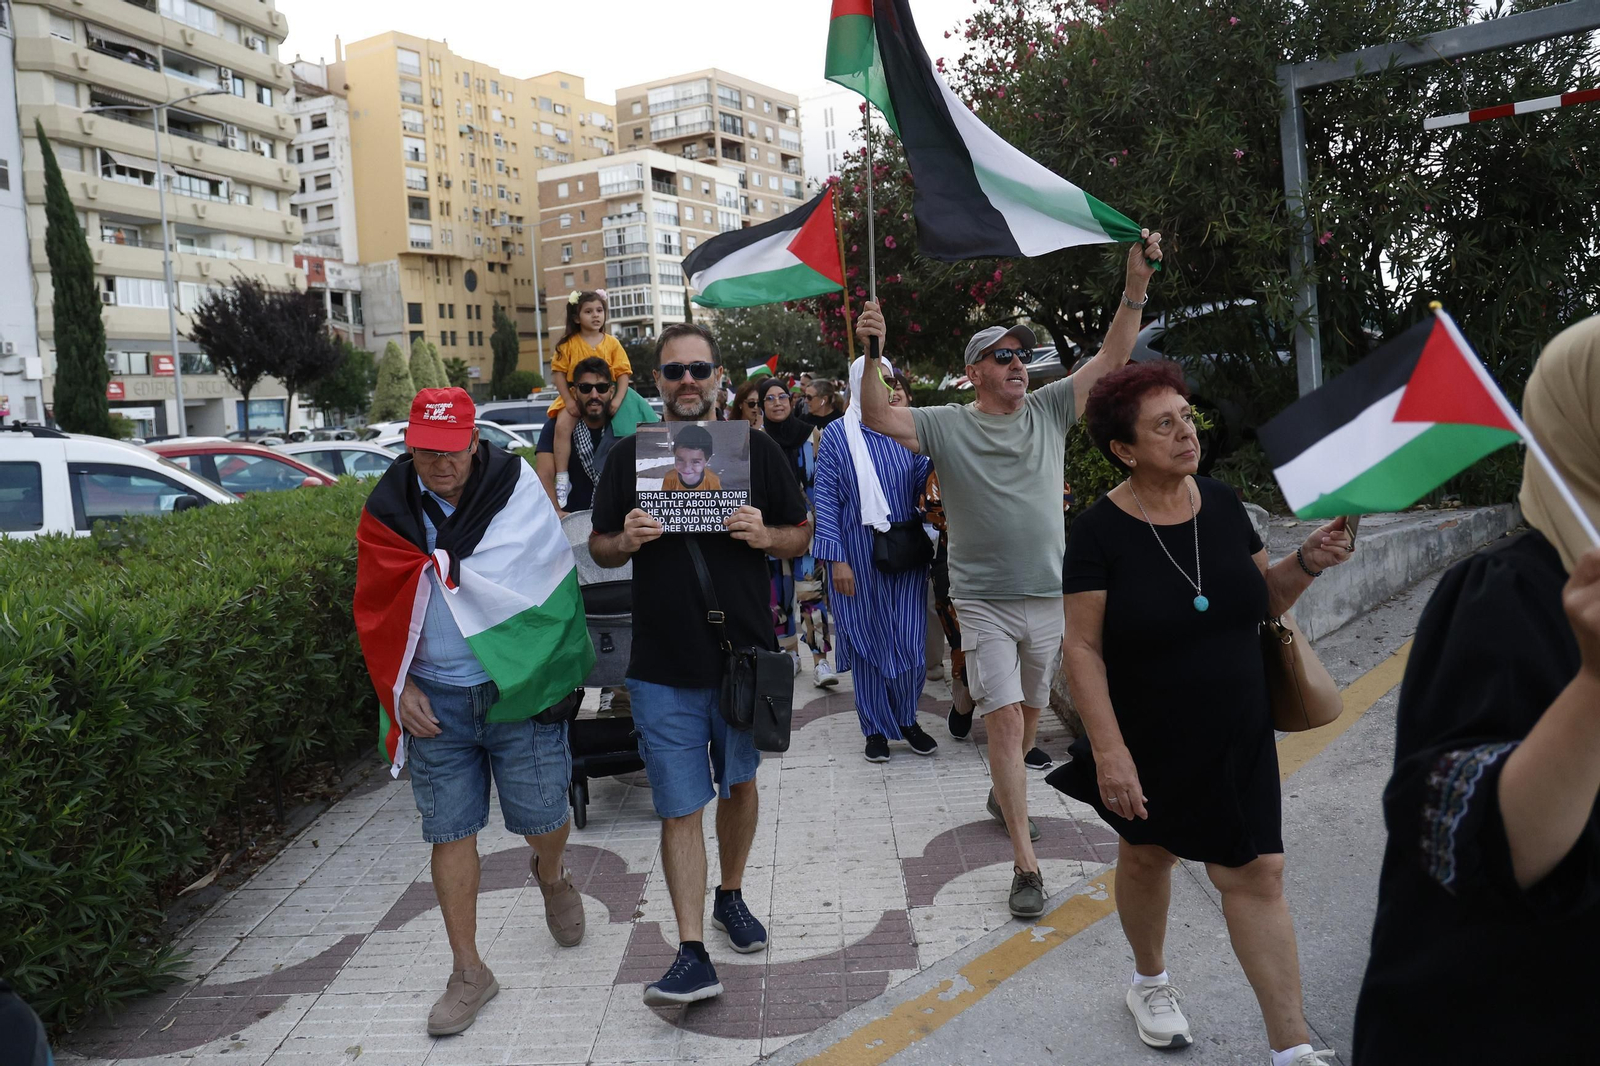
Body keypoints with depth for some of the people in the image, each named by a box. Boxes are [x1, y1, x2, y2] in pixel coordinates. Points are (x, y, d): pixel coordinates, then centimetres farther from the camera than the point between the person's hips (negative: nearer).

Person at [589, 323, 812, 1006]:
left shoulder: (755, 449, 0)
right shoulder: (628, 456, 3)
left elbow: (801, 537, 5)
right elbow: (598, 548, 9)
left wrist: (764, 535, -17)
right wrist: (625, 541, -14)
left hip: (745, 653, 1)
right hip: (663, 667, -1)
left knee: (738, 783, 19)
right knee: (680, 809, -1)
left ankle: (730, 896, 41)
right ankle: (693, 956, 4)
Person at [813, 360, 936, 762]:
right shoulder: (837, 434, -1)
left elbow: (925, 487, 2)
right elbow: (825, 499, -4)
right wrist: (836, 558, -11)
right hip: (859, 556, -2)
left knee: (911, 641, 3)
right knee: (867, 641, 6)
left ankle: (907, 720, 24)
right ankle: (876, 729, 20)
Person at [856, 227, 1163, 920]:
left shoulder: (1049, 411, 6)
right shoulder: (947, 426, -3)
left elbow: (1111, 359, 1)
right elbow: (877, 418, -14)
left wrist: (1136, 284, -9)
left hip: (1049, 597, 4)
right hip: (984, 602, -4)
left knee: (1030, 713, 18)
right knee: (1005, 720, -9)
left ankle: (1003, 795, 47)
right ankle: (1026, 864, -6)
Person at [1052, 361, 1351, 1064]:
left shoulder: (1222, 504, -3)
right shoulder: (1099, 532, -17)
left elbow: (1263, 600, 8)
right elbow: (1083, 648, -16)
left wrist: (1307, 563, -12)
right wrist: (1108, 749, -21)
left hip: (1236, 738, 3)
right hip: (1148, 742, -3)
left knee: (1257, 876, 1)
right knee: (1146, 857, 18)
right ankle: (1150, 982, 46)